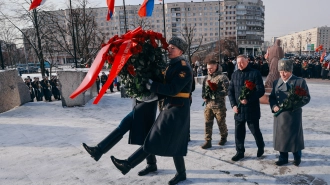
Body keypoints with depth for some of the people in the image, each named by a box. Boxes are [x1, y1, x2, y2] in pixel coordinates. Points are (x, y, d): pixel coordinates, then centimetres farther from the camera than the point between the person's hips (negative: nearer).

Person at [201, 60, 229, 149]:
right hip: (208, 104, 5)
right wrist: (205, 96, 0)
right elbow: (203, 89, 19)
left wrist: (216, 93, -23)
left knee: (221, 123, 10)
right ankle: (208, 141, 9)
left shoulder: (222, 77, -8)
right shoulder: (206, 78, 11)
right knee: (208, 123, 3)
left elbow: (226, 90, -13)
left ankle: (224, 137, 34)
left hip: (219, 105, -4)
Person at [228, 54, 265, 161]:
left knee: (255, 130, 9)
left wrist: (248, 99, -21)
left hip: (252, 109, -4)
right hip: (238, 109, 4)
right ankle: (240, 152, 23)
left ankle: (261, 147, 37)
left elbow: (261, 91, -11)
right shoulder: (235, 74, 7)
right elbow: (230, 91, 9)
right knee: (238, 132, 8)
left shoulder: (255, 73, -7)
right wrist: (233, 105, -3)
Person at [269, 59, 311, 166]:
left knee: (295, 136, 9)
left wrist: (293, 105, -19)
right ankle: (283, 158, 25)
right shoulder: (276, 82, 8)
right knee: (280, 136, 10)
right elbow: (272, 97, 10)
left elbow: (306, 98, -7)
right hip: (279, 115, 4)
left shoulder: (300, 81, -5)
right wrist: (274, 106, -9)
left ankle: (297, 157, 31)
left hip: (294, 115, -4)